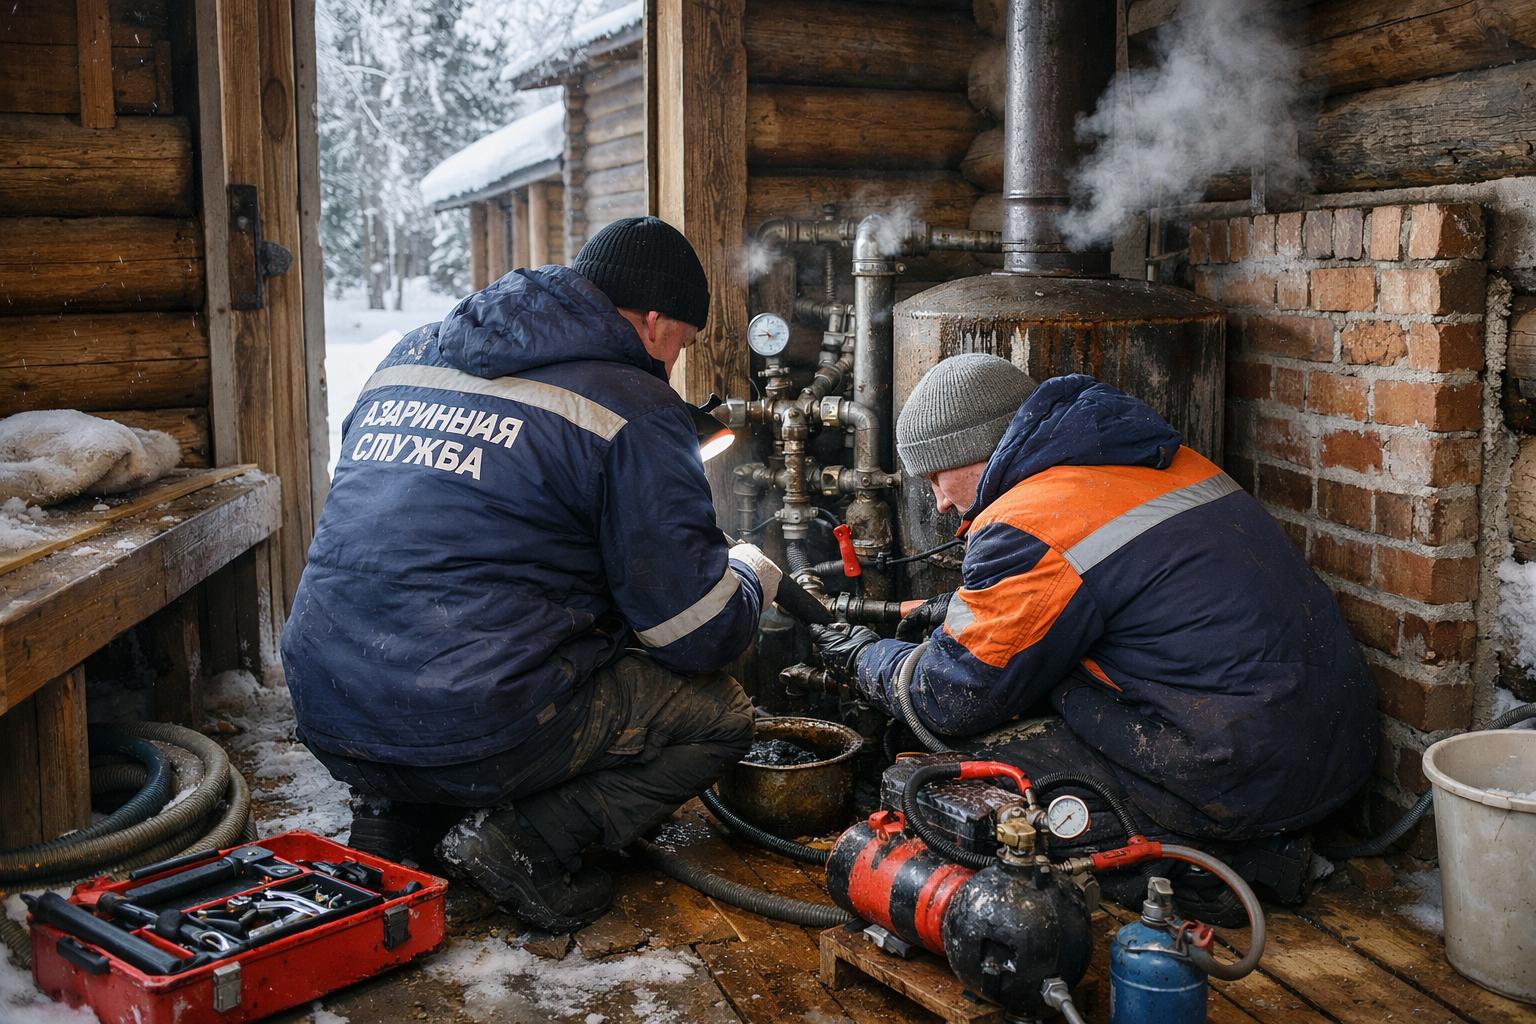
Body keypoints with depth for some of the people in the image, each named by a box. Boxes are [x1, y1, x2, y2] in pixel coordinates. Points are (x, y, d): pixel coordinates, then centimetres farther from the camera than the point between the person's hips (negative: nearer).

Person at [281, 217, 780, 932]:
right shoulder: (633, 409, -7)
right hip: (474, 738, -7)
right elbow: (699, 635, -6)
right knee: (721, 714, 10)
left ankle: (397, 815, 16)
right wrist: (754, 577, 17)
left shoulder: (410, 356, 14)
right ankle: (529, 841, -5)